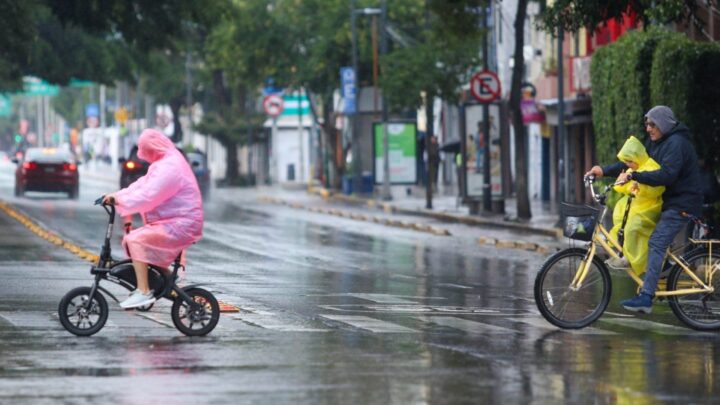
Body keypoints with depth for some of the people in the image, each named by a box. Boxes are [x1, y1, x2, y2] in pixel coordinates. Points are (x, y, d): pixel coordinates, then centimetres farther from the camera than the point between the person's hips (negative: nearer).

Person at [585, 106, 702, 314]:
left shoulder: (676, 144, -18)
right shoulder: (655, 142, 13)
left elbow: (667, 175, -30)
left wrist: (633, 176, -34)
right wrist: (604, 170, 2)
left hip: (682, 203, -11)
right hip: (669, 201, 11)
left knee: (656, 243, -18)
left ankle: (646, 297, -25)